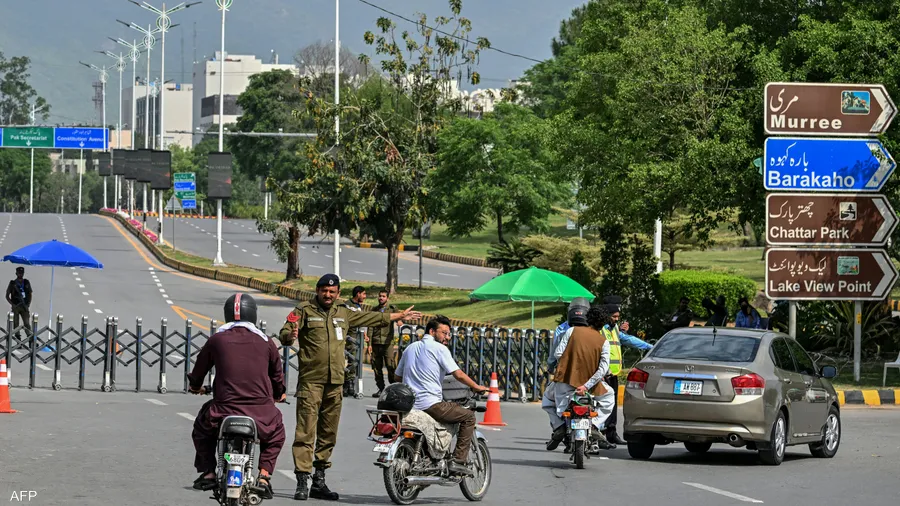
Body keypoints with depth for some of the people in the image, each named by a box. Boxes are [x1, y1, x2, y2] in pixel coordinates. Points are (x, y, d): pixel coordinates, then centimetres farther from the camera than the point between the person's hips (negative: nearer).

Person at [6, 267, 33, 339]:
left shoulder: (27, 283, 9)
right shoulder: (12, 283, 1)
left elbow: (30, 295, 17)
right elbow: (7, 296, 4)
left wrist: (28, 304, 3)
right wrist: (12, 304, -8)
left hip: (24, 307, 2)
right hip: (15, 307, -2)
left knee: (27, 324, -4)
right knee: (16, 324, 0)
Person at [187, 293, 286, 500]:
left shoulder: (216, 340, 5)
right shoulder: (266, 343, 7)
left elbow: (199, 370, 18)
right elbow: (277, 375, 20)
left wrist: (195, 386, 42)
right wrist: (280, 393, 43)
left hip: (224, 410, 0)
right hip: (261, 412, 0)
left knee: (202, 427, 31)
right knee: (276, 434, 31)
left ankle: (208, 473, 25)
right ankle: (264, 476, 14)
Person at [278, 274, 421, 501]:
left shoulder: (343, 313, 18)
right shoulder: (304, 311, 1)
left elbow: (371, 317, 31)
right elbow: (283, 335, -7)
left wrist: (399, 316, 38)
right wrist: (291, 335, -31)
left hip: (335, 383, 6)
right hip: (310, 382, -6)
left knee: (328, 435, 8)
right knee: (306, 433, -11)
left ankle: (319, 481, 14)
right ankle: (302, 481, -13)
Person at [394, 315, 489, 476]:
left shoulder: (410, 348, 18)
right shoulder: (439, 348, -5)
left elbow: (397, 377, 23)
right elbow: (458, 375, -10)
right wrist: (477, 387, 3)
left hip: (409, 406, 8)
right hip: (431, 404, -8)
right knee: (468, 416, 2)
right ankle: (458, 461, -7)